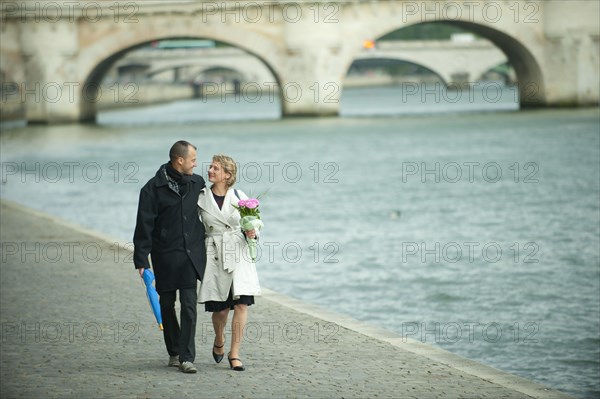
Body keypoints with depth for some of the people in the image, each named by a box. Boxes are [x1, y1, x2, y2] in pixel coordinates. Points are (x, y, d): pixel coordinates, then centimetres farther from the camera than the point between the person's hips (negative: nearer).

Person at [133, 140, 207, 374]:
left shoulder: (197, 183, 6)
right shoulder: (154, 188, -5)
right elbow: (144, 226, -5)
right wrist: (141, 260, -8)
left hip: (191, 256, 2)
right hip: (165, 256, -1)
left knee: (189, 306, -8)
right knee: (167, 305, 8)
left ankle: (187, 357, -8)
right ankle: (174, 352, 23)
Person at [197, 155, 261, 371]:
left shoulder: (239, 197, 3)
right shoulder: (200, 198, 2)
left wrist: (251, 233, -8)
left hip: (238, 254, 0)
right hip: (214, 255, 0)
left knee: (241, 304, -10)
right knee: (220, 308, 3)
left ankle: (234, 354, -3)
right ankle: (219, 342, 34)